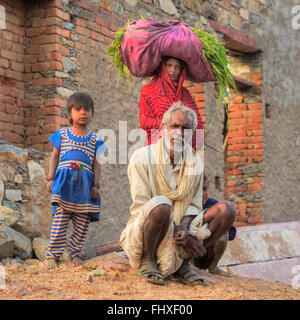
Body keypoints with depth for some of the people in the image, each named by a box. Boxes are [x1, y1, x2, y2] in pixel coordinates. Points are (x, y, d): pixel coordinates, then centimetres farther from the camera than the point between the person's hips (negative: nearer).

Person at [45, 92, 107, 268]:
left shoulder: (95, 139, 10)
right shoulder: (62, 134, 8)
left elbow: (96, 164, 10)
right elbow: (55, 157, 12)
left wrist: (96, 185, 3)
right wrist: (51, 178, 5)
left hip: (85, 184, 2)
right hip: (64, 181, -2)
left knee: (82, 221, 3)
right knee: (60, 219, -7)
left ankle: (76, 252, 16)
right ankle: (53, 254, -1)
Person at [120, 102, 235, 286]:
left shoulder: (195, 162, 6)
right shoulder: (142, 157, -9)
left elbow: (194, 205, 8)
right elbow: (140, 208, -14)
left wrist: (184, 228, -16)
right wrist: (179, 235, -21)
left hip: (178, 231, 5)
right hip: (142, 235, -5)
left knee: (226, 212, -10)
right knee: (161, 204, -37)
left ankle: (183, 263, -2)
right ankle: (147, 262, -13)